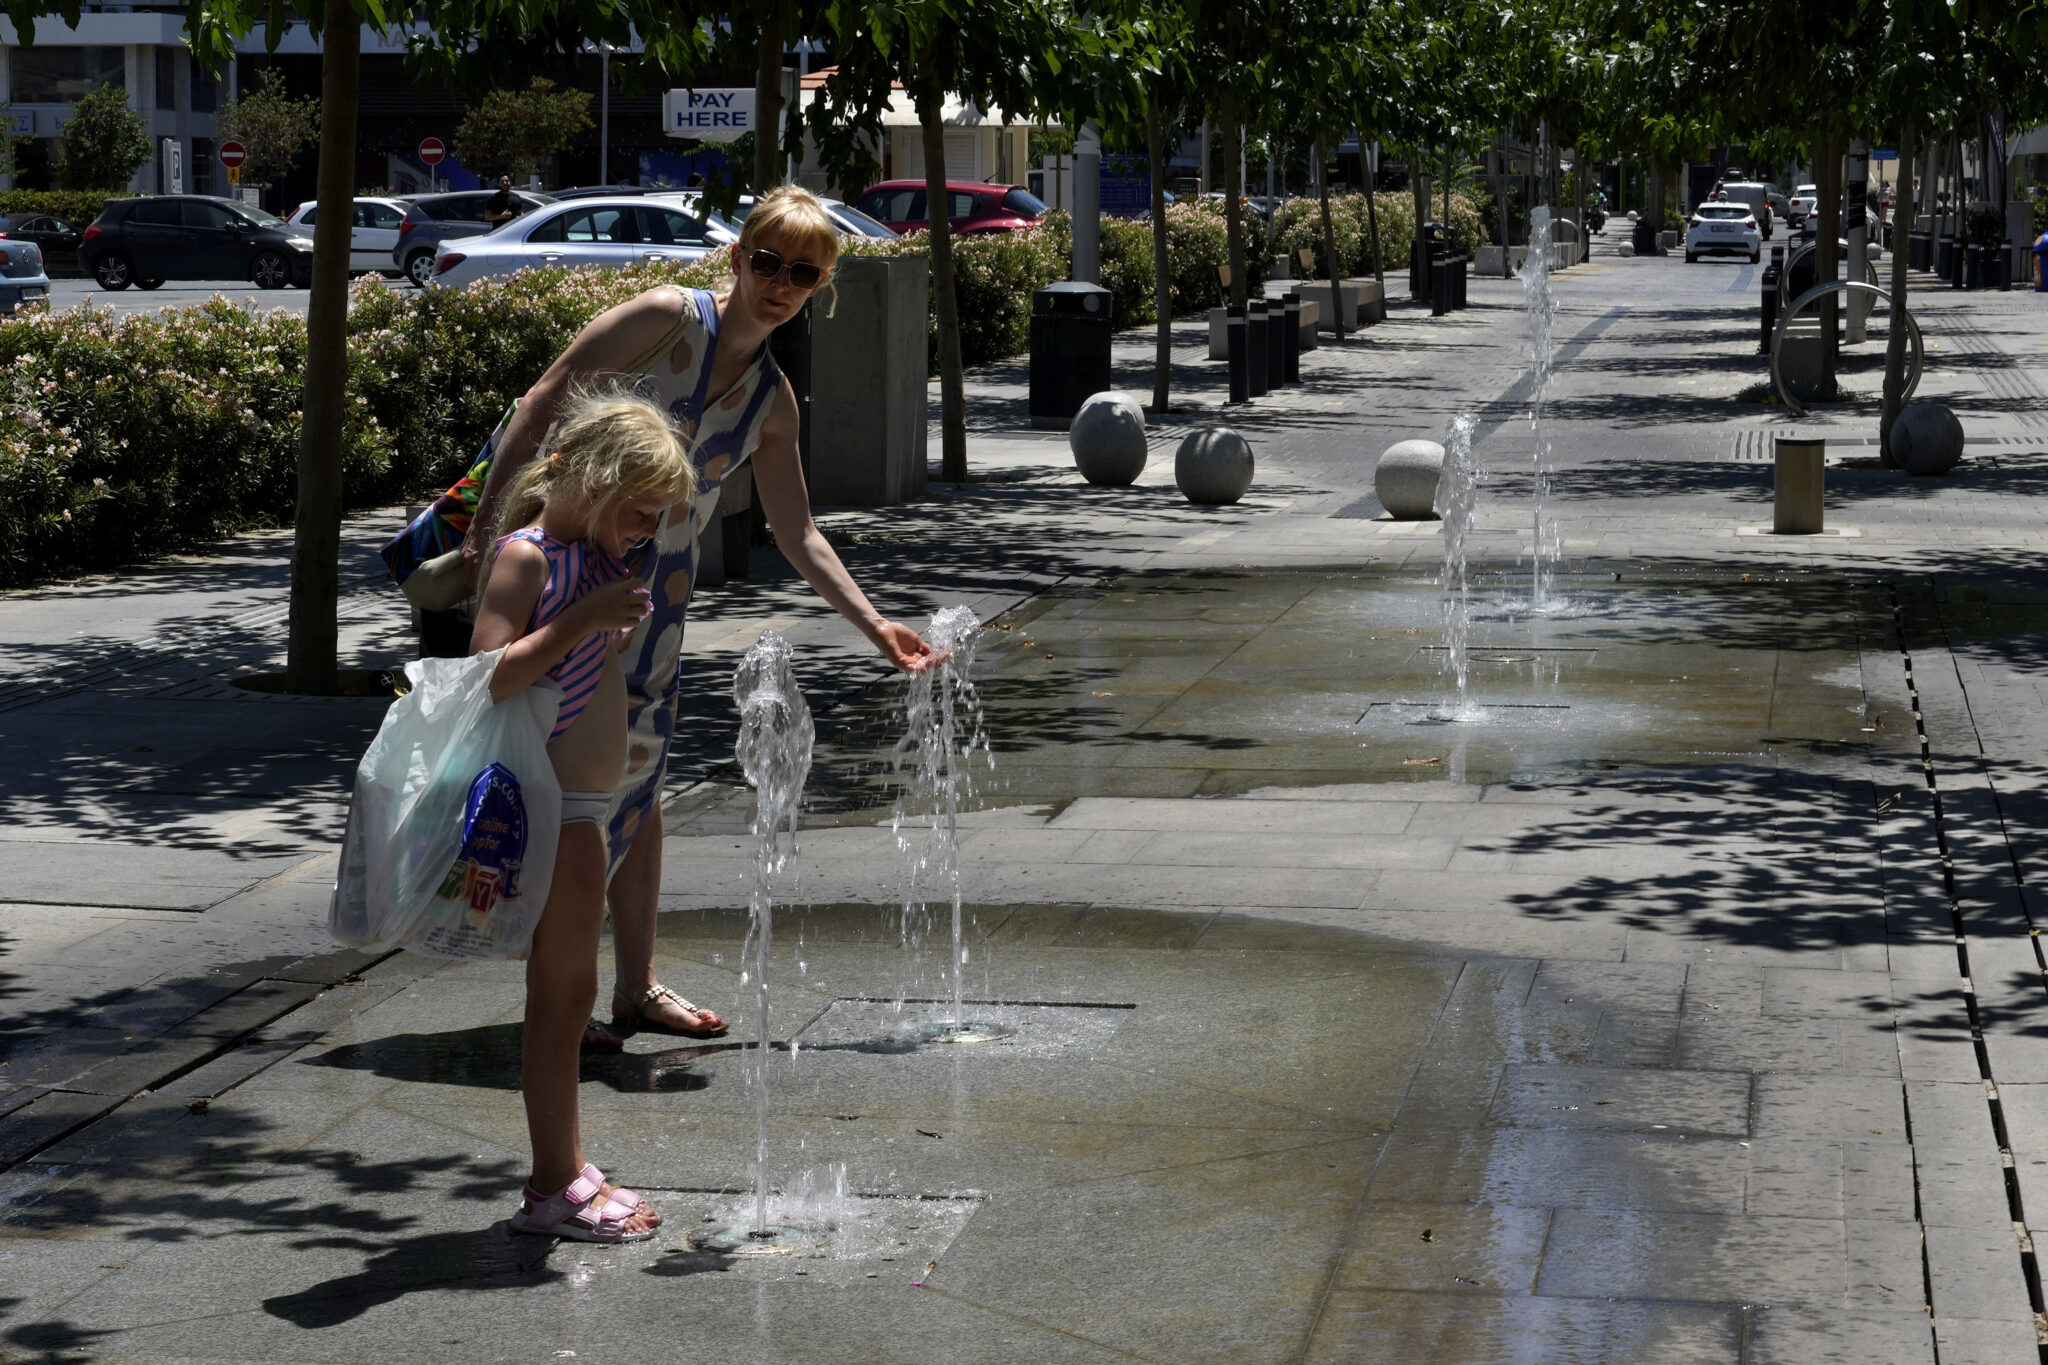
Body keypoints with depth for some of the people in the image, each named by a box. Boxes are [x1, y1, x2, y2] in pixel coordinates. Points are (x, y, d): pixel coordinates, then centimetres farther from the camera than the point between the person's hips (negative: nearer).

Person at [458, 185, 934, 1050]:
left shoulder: (772, 401, 9)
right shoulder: (668, 320, -11)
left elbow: (797, 536, 14)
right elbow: (546, 400, -14)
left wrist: (873, 624, 7)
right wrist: (485, 524, -19)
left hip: (653, 590, 7)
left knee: (636, 776, 12)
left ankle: (635, 988, 22)